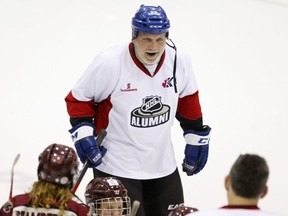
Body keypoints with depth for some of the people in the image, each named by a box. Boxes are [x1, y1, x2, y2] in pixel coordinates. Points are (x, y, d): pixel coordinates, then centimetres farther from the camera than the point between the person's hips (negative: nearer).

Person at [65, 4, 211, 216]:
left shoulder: (179, 60, -7)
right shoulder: (109, 63, -20)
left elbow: (188, 98, 11)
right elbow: (79, 98, -7)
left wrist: (197, 137, 14)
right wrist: (83, 133, -18)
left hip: (163, 166, 5)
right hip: (116, 168, -5)